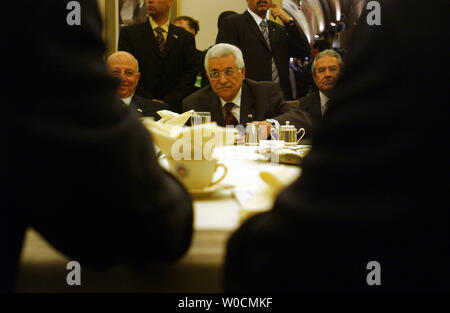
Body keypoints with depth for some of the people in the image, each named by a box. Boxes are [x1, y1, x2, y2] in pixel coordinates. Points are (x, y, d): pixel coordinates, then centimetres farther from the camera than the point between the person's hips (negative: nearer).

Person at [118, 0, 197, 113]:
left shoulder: (186, 37, 9)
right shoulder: (128, 33, 7)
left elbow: (190, 74, 3)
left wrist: (167, 102, -9)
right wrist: (148, 101, -9)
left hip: (173, 107, 1)